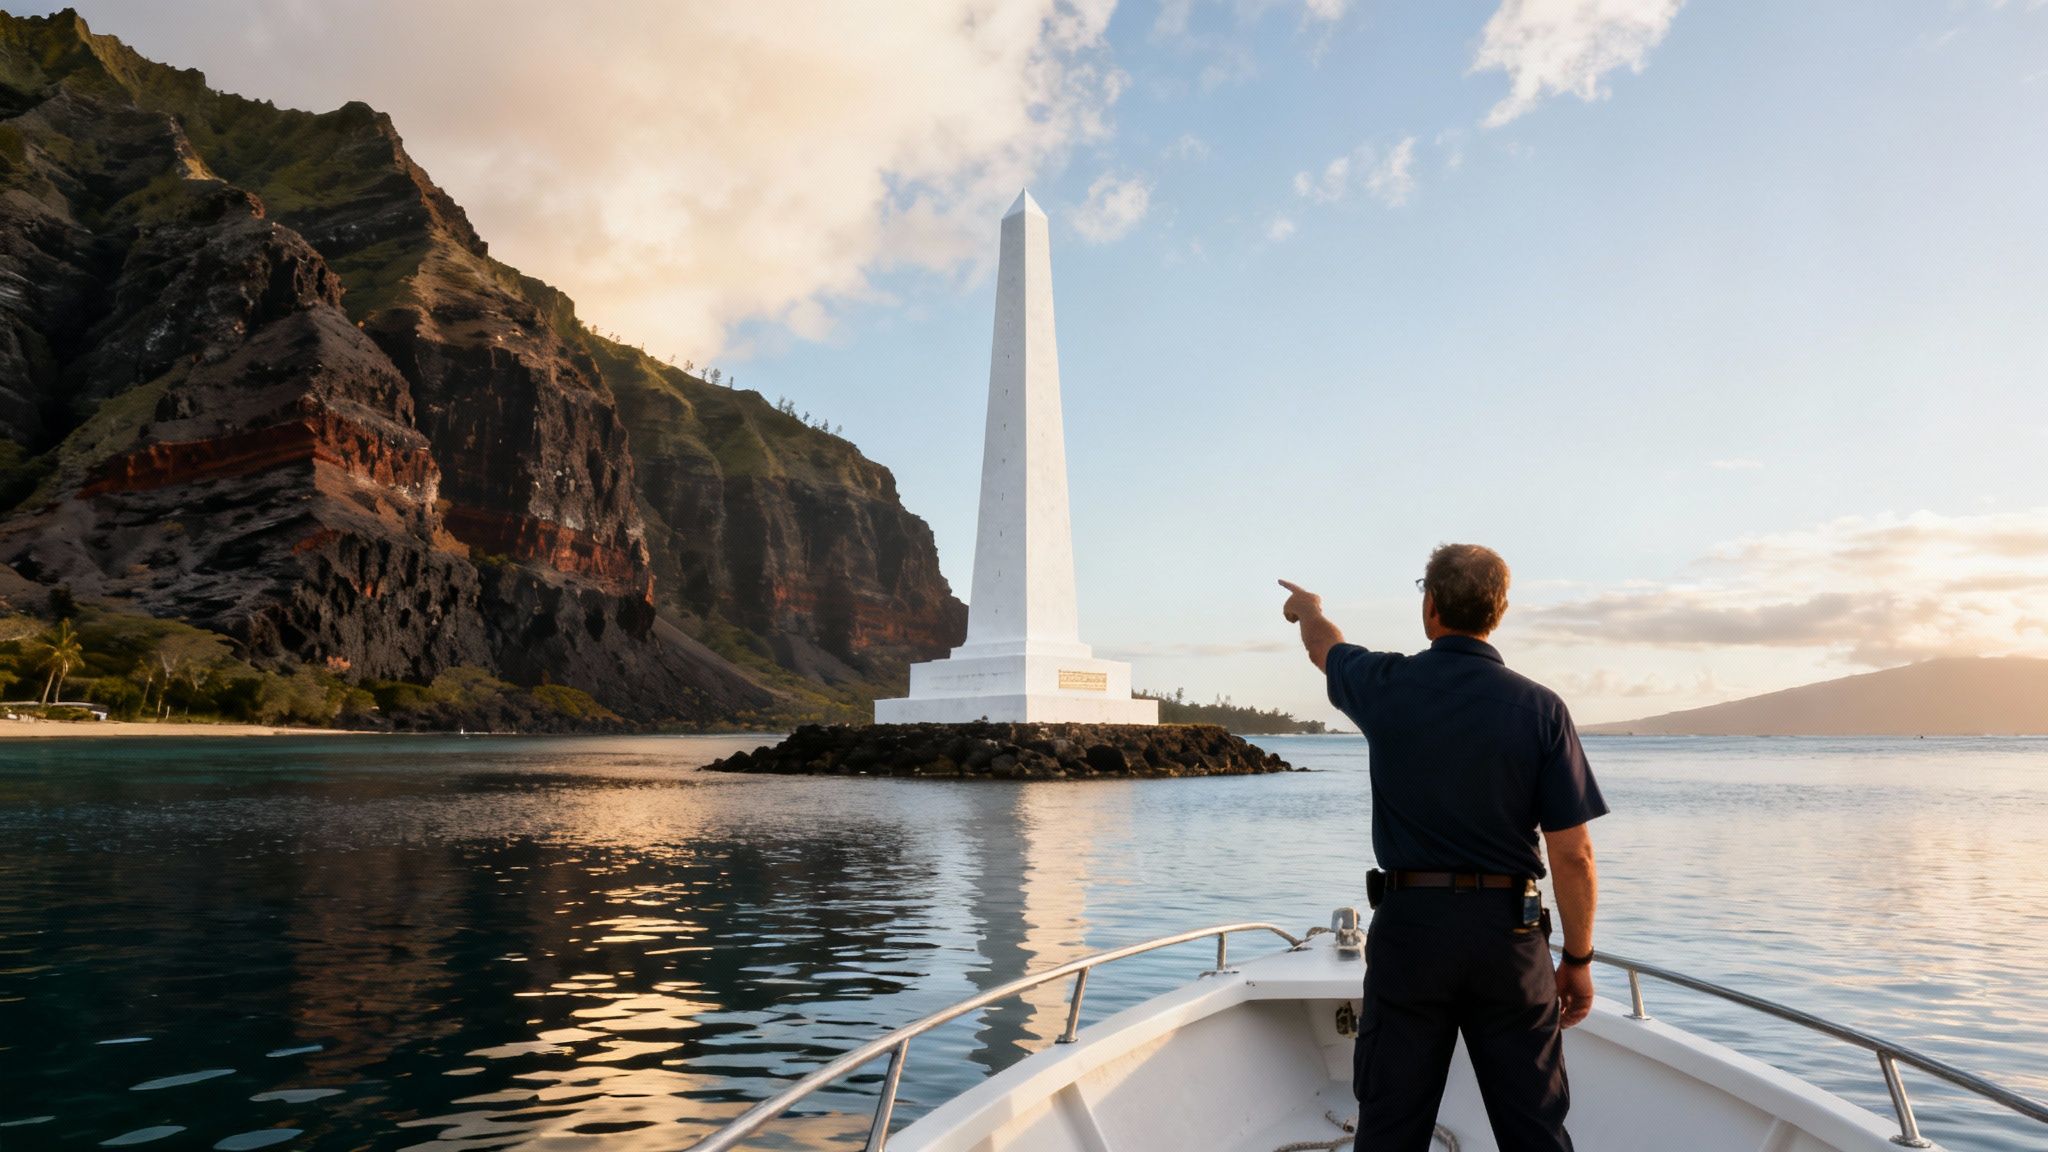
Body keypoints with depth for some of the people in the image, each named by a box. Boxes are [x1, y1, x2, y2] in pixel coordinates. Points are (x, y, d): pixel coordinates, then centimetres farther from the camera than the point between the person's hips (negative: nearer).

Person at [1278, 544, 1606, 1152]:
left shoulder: (1388, 686, -5)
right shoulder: (1541, 708, -7)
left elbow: (1324, 646, 19)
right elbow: (1573, 855, -7)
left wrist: (1308, 607, 42)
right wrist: (1578, 959, 5)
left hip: (1409, 923, 0)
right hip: (1510, 928, 0)